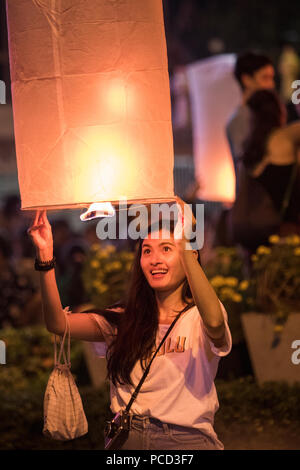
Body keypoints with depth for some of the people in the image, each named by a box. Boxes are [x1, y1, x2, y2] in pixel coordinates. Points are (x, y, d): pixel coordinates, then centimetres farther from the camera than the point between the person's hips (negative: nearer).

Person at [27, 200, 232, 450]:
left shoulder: (198, 317, -1)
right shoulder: (124, 320, 11)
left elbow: (214, 322, -27)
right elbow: (58, 324, -2)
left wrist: (185, 243, -31)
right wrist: (45, 254, -13)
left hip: (187, 440, -2)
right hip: (127, 439, 2)